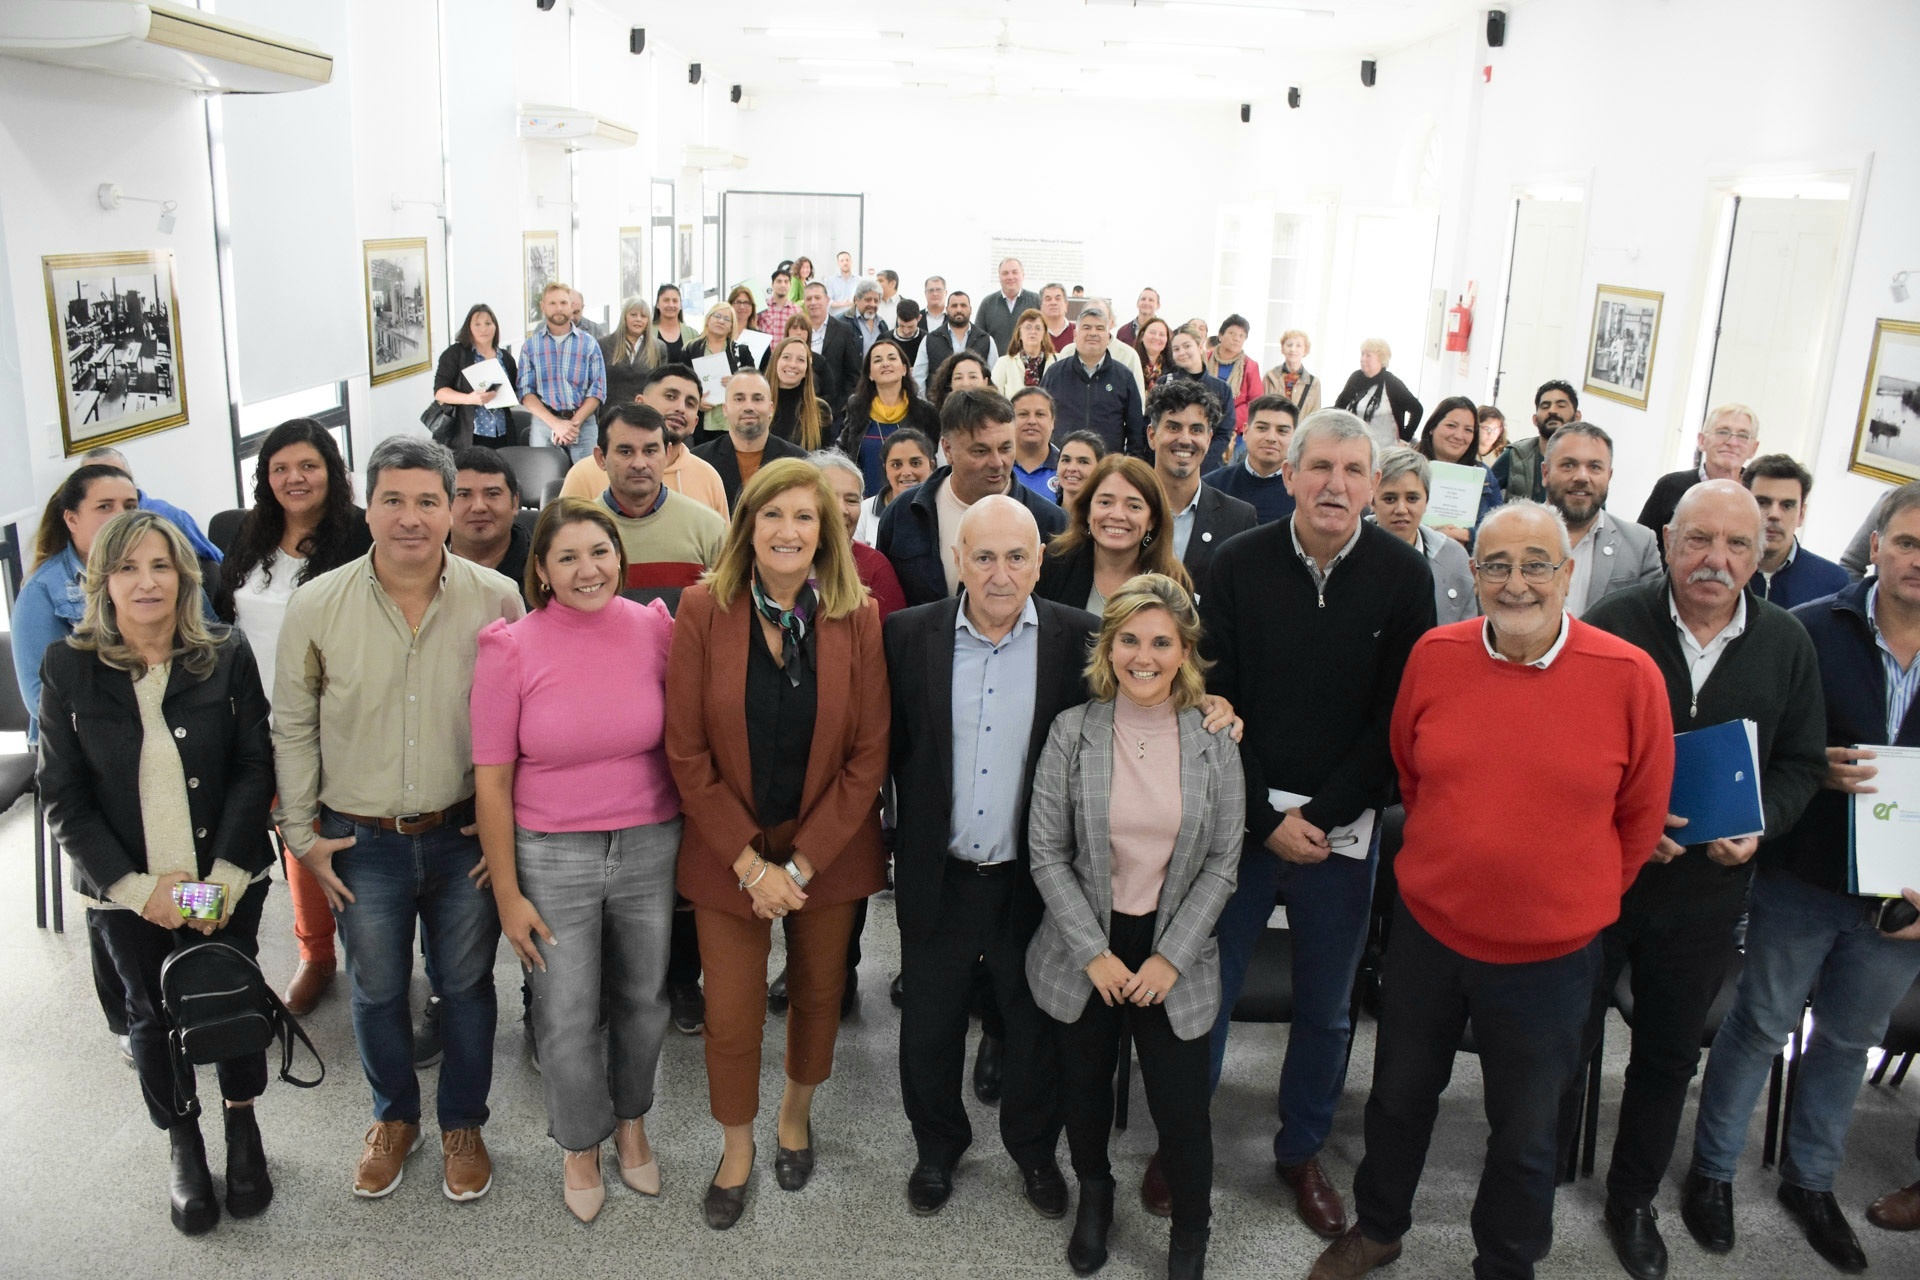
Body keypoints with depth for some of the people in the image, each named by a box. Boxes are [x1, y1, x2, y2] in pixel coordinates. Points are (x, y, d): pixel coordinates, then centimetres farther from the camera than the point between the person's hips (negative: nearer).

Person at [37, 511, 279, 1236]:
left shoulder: (227, 656, -6)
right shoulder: (69, 668, -6)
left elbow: (254, 768, -5)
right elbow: (62, 796, -4)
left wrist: (225, 875, -14)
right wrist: (134, 886, -12)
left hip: (227, 881, 0)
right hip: (129, 892, 0)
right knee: (152, 1015, 13)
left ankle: (243, 1130, 34)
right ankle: (182, 1144, 35)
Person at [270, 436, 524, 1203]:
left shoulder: (496, 600, -10)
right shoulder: (316, 606, -9)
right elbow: (293, 727, 1)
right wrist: (302, 834, 1)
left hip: (464, 836, 0)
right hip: (362, 842, 1)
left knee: (466, 985, 14)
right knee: (376, 989, 17)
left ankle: (462, 1124, 37)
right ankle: (394, 1118, 42)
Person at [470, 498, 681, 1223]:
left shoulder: (655, 629, -6)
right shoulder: (511, 648, -12)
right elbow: (492, 779, -8)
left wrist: (692, 844, 6)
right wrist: (507, 894, -6)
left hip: (649, 845, 2)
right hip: (552, 856, -2)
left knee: (643, 1001, 18)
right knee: (567, 1020, 10)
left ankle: (631, 1122, 46)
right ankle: (580, 1145, 38)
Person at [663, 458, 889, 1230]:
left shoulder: (857, 620, -8)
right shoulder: (703, 611, -10)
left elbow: (869, 755, -7)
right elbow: (687, 751, -9)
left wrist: (802, 863, -12)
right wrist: (751, 862, -13)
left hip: (829, 847, 1)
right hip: (727, 849, -1)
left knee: (819, 992, 17)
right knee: (730, 1015, 6)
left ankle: (797, 1113, 46)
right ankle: (737, 1145, 34)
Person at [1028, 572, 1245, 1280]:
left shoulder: (1214, 743, -6)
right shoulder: (1072, 732, -9)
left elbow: (1221, 864, -2)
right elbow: (1047, 855, -7)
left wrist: (1170, 957, -9)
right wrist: (1094, 953, -10)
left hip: (1174, 950, 0)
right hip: (1084, 948, 1)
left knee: (1180, 1107, 0)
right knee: (1085, 1088, 16)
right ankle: (1094, 1193, 46)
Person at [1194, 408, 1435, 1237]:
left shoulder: (1403, 576, -4)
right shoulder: (1240, 563, -4)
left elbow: (1398, 717, -5)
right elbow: (1218, 702, -4)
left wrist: (1320, 817, -10)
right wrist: (1265, 819, -9)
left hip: (1342, 828, 1)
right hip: (1244, 819, 0)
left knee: (1325, 1008, 13)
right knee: (1206, 990, 6)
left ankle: (1301, 1152, 34)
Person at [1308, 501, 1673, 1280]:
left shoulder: (1630, 676, -14)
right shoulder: (1434, 656, -8)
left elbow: (1641, 814, -1)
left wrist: (1582, 899, 4)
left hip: (1550, 953, -2)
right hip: (1427, 928, 2)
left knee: (1524, 1130, 18)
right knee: (1400, 1095, 22)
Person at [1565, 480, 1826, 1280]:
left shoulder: (1788, 645, -2)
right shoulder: (1611, 625, -12)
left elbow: (1801, 763, 4)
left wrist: (1760, 825, -14)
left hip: (1706, 889, 3)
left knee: (1669, 1056, 19)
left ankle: (1633, 1200, 41)